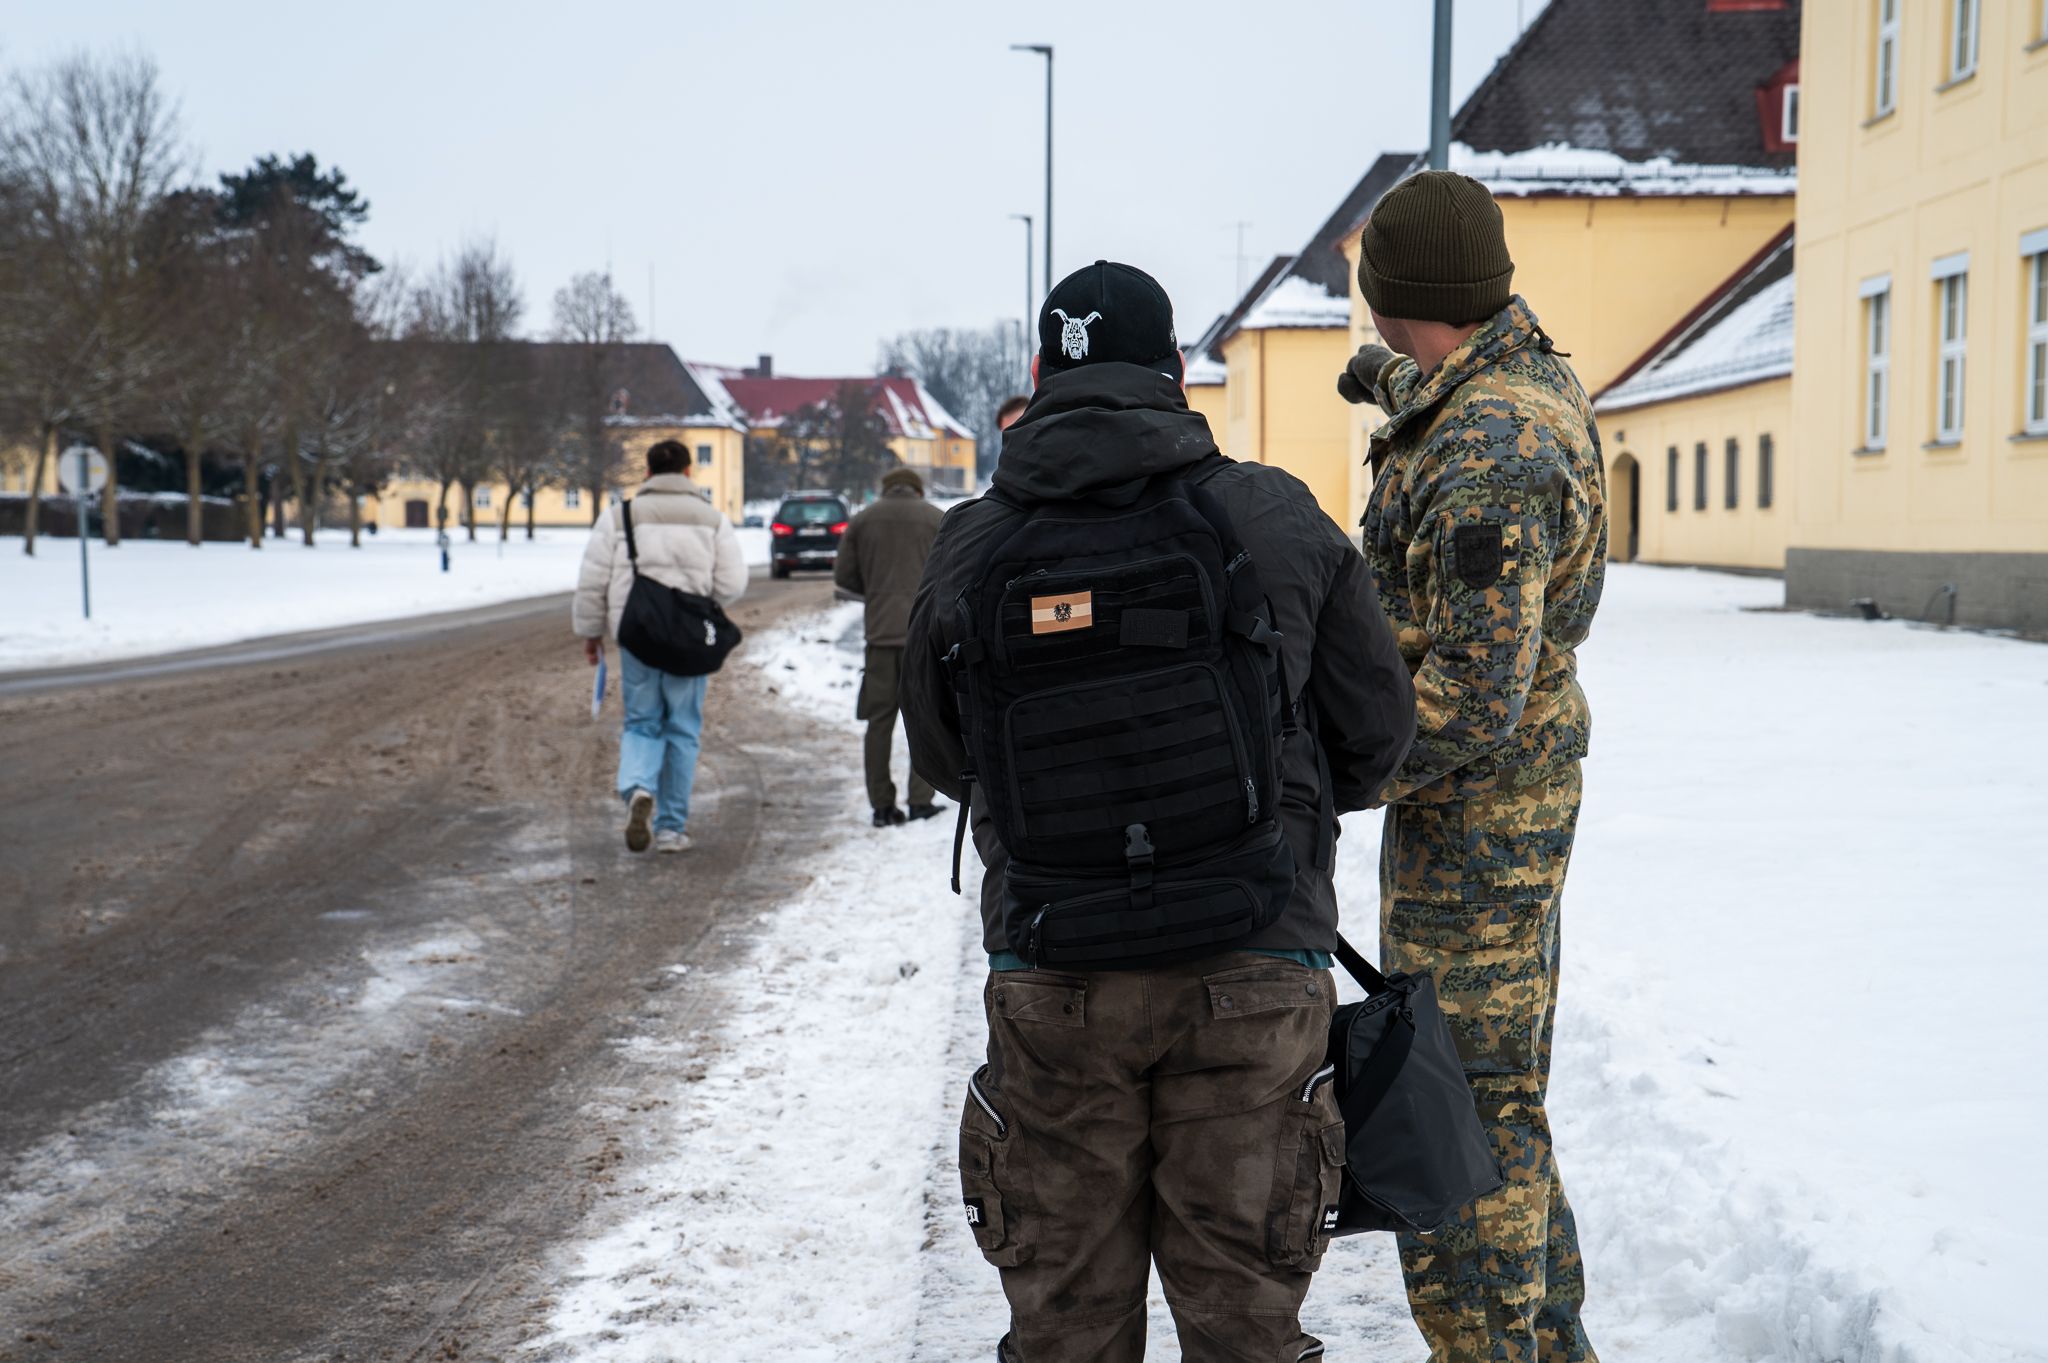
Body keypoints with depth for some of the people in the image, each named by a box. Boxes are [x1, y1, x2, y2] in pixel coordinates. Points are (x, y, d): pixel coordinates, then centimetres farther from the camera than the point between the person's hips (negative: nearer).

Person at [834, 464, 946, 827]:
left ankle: (882, 805, 5)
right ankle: (921, 800, 1)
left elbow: (843, 576, 7)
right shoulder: (936, 519, 4)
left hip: (880, 632, 1)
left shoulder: (862, 521, 9)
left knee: (879, 720, 6)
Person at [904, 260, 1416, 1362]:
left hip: (1049, 976, 1)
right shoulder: (1280, 519, -3)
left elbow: (941, 756, 12)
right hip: (1252, 971, 0)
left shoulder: (971, 548, -1)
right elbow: (1378, 729, 6)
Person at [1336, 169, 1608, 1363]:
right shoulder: (1535, 367, 4)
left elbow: (1473, 700, -28)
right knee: (1501, 1093, 19)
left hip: (1469, 810, -10)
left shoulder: (1488, 459, -26)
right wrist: (1400, 380, 48)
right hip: (1519, 787, 10)